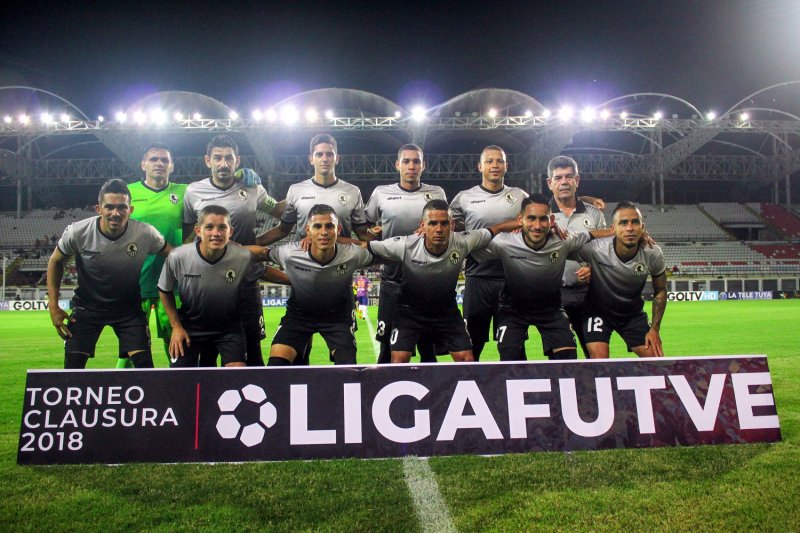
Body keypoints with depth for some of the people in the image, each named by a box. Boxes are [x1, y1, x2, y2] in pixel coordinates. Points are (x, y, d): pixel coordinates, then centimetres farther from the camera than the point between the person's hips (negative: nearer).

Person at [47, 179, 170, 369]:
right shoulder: (78, 232, -19)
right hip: (87, 307, 1)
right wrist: (53, 306, -4)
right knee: (72, 365, -1)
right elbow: (56, 262, -1)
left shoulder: (146, 234, -22)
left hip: (129, 308, 0)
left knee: (143, 362, -11)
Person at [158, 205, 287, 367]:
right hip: (189, 328, 0)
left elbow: (263, 273, 1)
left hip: (229, 328, 0)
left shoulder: (243, 257, -24)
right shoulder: (177, 257, -23)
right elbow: (165, 291, -3)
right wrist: (176, 326, -3)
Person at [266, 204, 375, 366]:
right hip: (299, 313, 0)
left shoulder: (353, 254, -26)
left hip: (338, 316, 0)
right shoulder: (289, 253, -25)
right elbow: (265, 253, -5)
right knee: (275, 364, -13)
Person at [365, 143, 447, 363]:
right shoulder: (381, 193, 4)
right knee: (388, 345, 6)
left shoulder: (437, 193, 6)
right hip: (392, 281, 0)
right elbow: (366, 226, 16)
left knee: (428, 345, 8)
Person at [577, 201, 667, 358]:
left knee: (656, 357, -2)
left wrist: (655, 329, -3)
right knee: (599, 361, -19)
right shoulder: (595, 249, -29)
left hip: (633, 313, 3)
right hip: (598, 311, -3)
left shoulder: (653, 254, -17)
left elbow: (660, 291, -2)